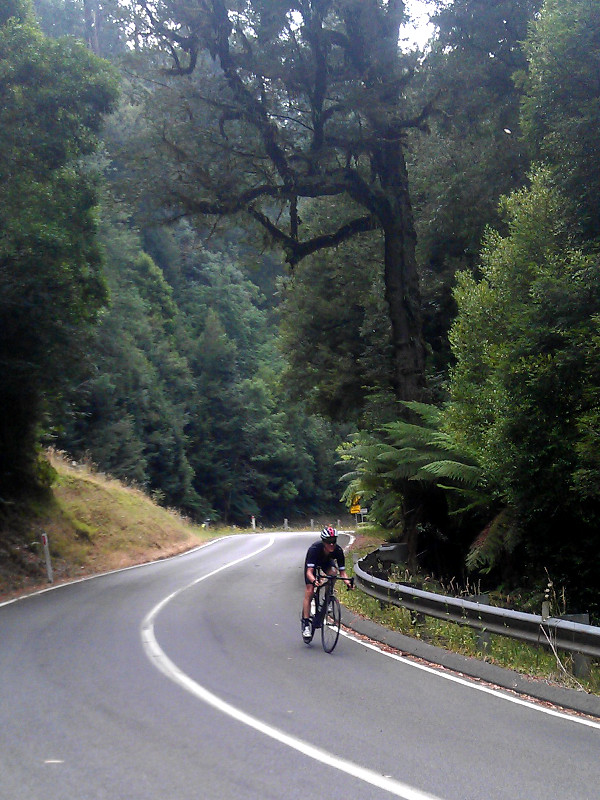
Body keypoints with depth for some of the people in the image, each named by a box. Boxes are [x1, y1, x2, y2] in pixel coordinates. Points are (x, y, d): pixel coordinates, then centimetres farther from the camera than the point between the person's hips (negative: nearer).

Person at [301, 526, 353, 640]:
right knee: (309, 592, -13)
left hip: (327, 562, 3)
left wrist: (348, 582, -48)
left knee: (333, 571, -31)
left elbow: (342, 571, -28)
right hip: (313, 563, -3)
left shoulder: (338, 550, -33)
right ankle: (306, 624, -5)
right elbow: (309, 572, -45)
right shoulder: (314, 549, -41)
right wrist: (314, 581, -66)